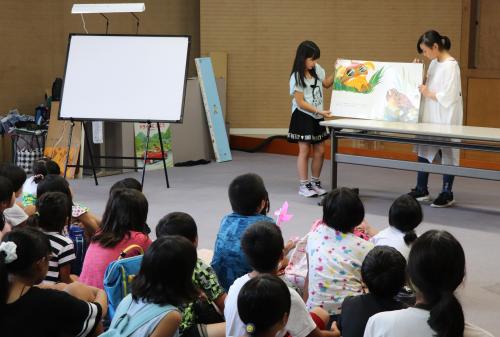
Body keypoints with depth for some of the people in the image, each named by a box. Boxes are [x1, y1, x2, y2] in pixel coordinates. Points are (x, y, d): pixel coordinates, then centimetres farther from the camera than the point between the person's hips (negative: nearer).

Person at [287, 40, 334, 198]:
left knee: (320, 151, 7)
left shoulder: (317, 69, 3)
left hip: (317, 117, 7)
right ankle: (304, 185, 5)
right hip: (303, 116, -6)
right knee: (305, 150, -4)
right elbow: (300, 103, -17)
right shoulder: (297, 77, -16)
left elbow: (326, 83, 21)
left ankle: (315, 182, 19)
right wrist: (320, 111, -21)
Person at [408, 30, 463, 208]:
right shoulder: (434, 63, 9)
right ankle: (421, 190, 22)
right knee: (424, 151, 12)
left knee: (446, 154, 2)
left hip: (445, 119, -8)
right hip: (431, 116, 8)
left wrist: (428, 93, -13)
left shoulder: (451, 66, -17)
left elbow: (448, 97, -21)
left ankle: (447, 194, 12)